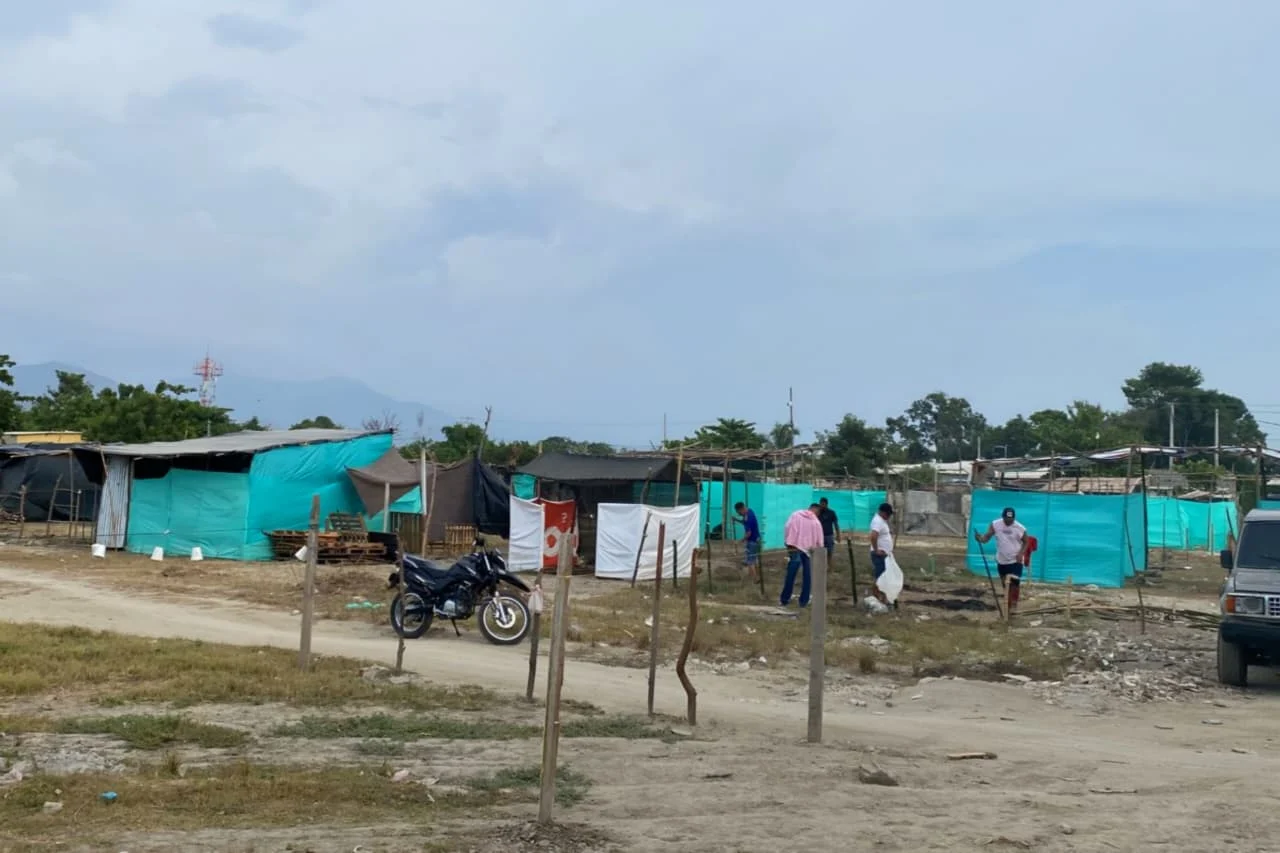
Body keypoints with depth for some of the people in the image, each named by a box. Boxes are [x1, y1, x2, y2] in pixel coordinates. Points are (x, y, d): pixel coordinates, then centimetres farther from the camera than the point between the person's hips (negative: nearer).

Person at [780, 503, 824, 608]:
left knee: (790, 575, 4)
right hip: (808, 550, -1)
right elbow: (819, 541, 5)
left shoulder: (796, 515, 4)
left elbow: (787, 528, -2)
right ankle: (804, 601, 9)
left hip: (794, 549, 1)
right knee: (808, 577, 9)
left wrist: (787, 543, 5)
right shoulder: (816, 522, 3)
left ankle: (785, 599, 7)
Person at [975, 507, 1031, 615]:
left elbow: (1026, 542, 0)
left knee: (1014, 583, -13)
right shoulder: (995, 525, -11)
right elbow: (987, 537, -15)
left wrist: (1021, 553, -15)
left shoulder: (1020, 528, -14)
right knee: (1005, 584, 14)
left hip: (1015, 560, -3)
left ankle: (1013, 604, -1)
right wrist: (980, 538, -38)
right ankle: (1008, 604, 33)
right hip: (1001, 560, 3)